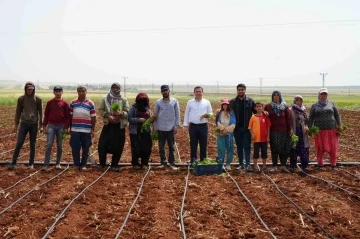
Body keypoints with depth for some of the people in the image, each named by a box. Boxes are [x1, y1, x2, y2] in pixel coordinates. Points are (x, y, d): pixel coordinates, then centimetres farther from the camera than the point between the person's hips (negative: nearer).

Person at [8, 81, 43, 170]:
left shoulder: (38, 99, 0)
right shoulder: (21, 99, 2)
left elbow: (40, 113, 3)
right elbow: (18, 112, 7)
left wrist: (41, 125, 1)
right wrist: (16, 124, 6)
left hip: (34, 124, 0)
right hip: (24, 123, 1)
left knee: (32, 144, 6)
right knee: (19, 143, -2)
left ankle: (31, 163, 16)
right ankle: (13, 162, 9)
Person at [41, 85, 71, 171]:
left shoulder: (65, 103, 2)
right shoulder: (50, 102, 5)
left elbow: (68, 116, 2)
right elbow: (46, 114, 8)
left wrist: (67, 127, -4)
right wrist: (44, 126, 3)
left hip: (61, 126, 0)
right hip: (51, 126, 0)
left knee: (59, 146, 7)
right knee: (49, 145, -5)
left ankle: (58, 163, 18)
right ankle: (46, 164, -3)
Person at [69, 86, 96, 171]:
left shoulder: (90, 103, 0)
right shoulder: (73, 103, 4)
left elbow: (93, 118, 1)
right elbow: (70, 116, 9)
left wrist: (93, 130, -2)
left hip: (86, 130, -1)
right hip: (75, 130, 1)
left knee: (85, 149, 7)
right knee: (75, 148, 4)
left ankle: (83, 165, 20)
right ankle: (76, 164, 18)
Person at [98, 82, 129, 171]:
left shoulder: (124, 100, 2)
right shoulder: (105, 99, 3)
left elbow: (127, 113, -2)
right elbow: (100, 110, 2)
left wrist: (121, 113, -23)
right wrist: (107, 115, -15)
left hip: (119, 126, 0)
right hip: (108, 125, 0)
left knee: (118, 147, 3)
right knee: (102, 145, -1)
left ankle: (114, 165, 17)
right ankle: (102, 164, 18)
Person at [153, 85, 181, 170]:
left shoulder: (174, 101, 0)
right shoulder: (158, 102, 2)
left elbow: (177, 115, 1)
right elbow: (155, 115, 6)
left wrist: (176, 126, -4)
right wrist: (155, 127, 3)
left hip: (171, 128, -1)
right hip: (161, 128, 1)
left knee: (171, 147, 5)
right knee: (161, 146, 8)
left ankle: (172, 163, 14)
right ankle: (163, 162, 18)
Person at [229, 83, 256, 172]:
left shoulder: (250, 101, 2)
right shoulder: (233, 101, 5)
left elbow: (256, 111, 4)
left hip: (247, 128, -2)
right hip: (237, 128, 2)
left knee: (247, 147, -3)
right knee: (239, 147, 10)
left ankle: (247, 165, -4)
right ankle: (241, 164, 18)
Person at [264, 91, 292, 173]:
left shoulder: (285, 106, 6)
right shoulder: (268, 106, 6)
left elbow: (288, 118, 3)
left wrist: (290, 129, -2)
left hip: (284, 130, 1)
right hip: (273, 131, 0)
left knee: (284, 149, 0)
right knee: (274, 149, 1)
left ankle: (283, 166, 10)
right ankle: (274, 166, 10)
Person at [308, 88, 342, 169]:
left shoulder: (331, 104, 9)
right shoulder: (314, 106, 8)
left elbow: (337, 115, 9)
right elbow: (311, 118, 7)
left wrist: (339, 125, -1)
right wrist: (310, 128, -1)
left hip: (332, 130, 0)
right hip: (320, 131, 0)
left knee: (333, 148, 1)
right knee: (320, 148, 3)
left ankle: (333, 165, 16)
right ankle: (320, 164, 17)